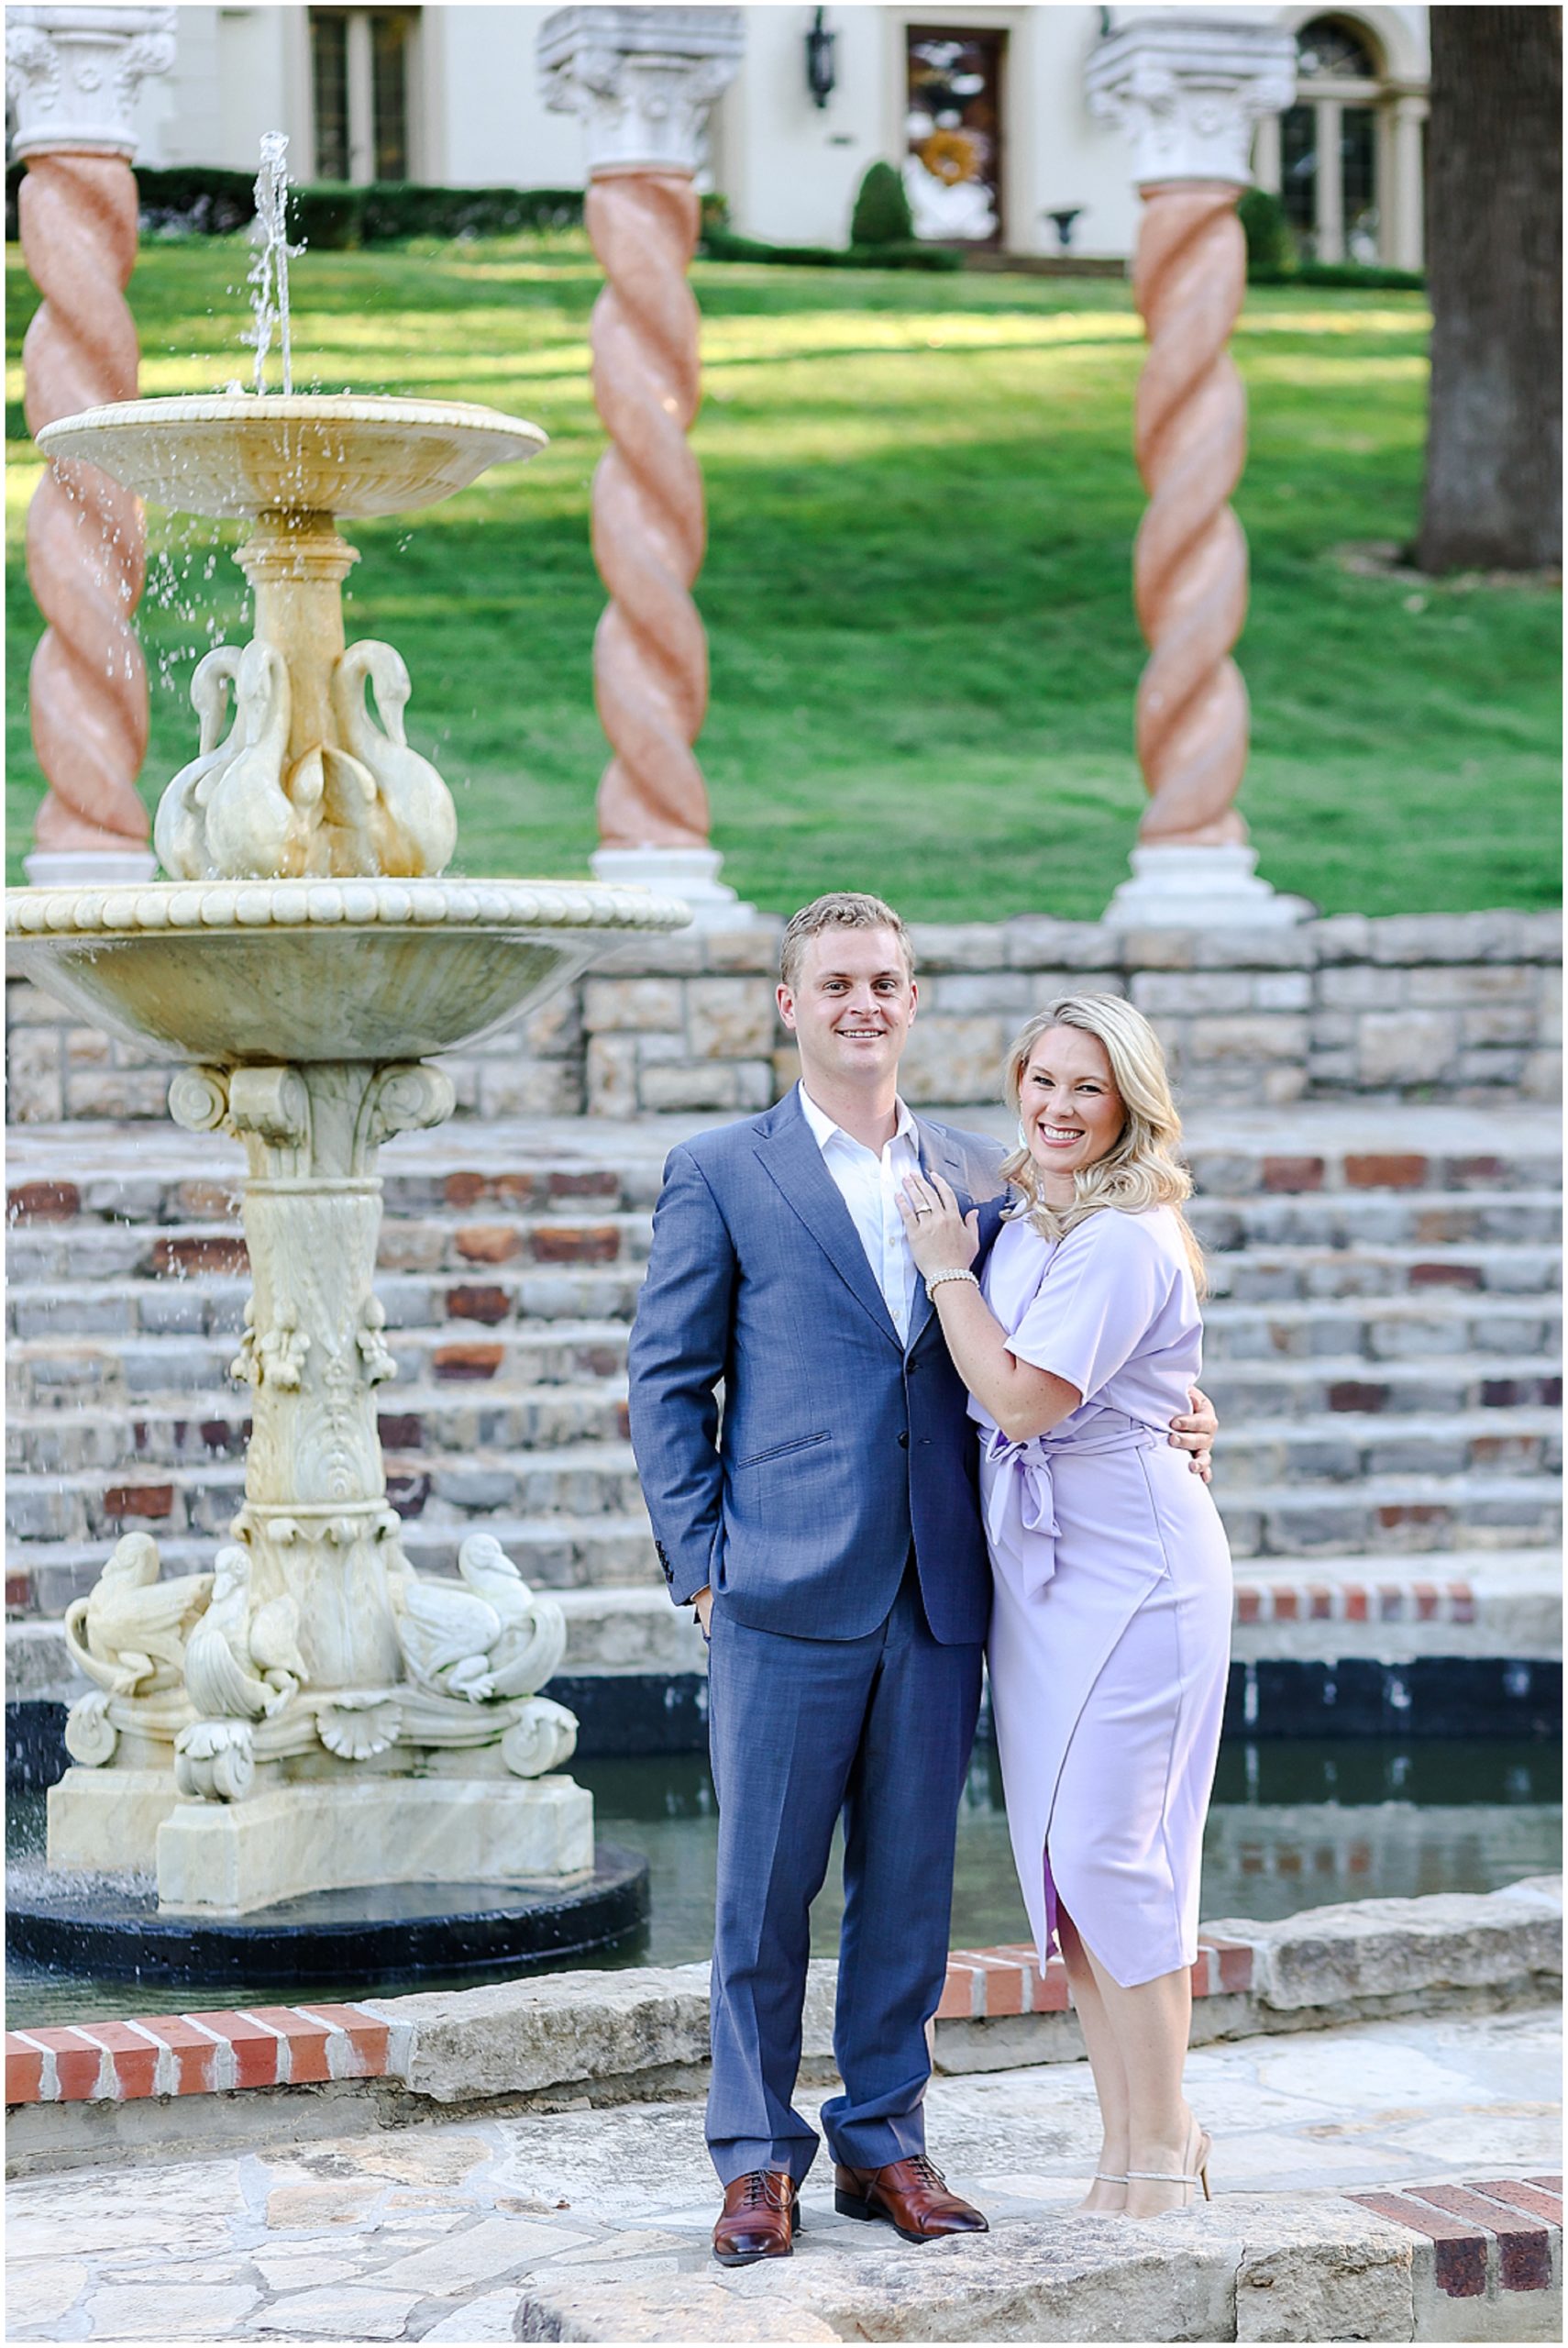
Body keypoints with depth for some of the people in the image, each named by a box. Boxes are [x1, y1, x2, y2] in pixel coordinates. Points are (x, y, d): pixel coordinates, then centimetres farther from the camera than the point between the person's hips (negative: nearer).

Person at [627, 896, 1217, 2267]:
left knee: (910, 1884, 8)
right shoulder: (720, 1177, 4)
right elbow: (669, 1383, 3)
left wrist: (1160, 1417, 2)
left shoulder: (980, 1179, 13)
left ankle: (883, 2141, 19)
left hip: (939, 1598, 3)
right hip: (788, 1592, -3)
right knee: (765, 1885, 1)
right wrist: (699, 1563, -4)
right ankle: (758, 2158, 11)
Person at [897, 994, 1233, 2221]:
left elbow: (1023, 1396, -19)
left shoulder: (1124, 1242, -16)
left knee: (1103, 1846, -8)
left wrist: (950, 1270, -10)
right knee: (1054, 1850, 8)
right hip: (1036, 1567, 9)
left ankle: (1165, 2143, 4)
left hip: (1128, 1565, -9)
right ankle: (1126, 2143, 16)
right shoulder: (1025, 1224, 11)